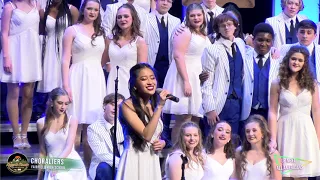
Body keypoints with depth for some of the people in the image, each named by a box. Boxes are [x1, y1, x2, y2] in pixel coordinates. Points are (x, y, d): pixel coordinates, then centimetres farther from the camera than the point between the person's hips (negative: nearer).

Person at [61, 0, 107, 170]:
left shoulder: (100, 32, 15)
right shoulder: (72, 30, 1)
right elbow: (65, 59, -4)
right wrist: (66, 85, -13)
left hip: (96, 79, 4)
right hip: (78, 78, -4)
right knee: (76, 127, -5)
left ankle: (89, 168, 13)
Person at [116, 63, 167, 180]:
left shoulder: (154, 105, 9)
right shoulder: (127, 105, -11)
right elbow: (146, 135, -20)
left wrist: (162, 142, -1)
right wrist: (159, 107, -21)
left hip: (153, 161, 6)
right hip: (135, 161, -6)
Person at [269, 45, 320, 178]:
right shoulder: (277, 84, 2)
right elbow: (272, 112, -1)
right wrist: (273, 139, -9)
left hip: (305, 131, 1)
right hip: (286, 130, -1)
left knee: (302, 174, 2)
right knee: (285, 175, 1)